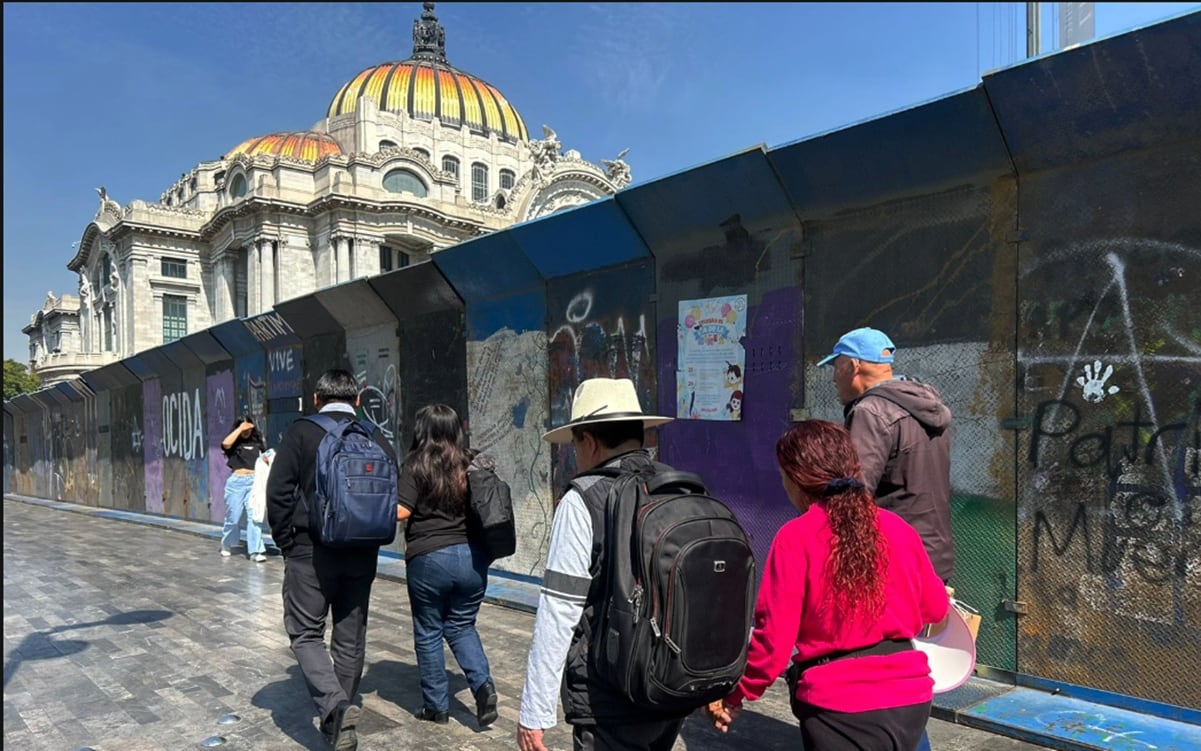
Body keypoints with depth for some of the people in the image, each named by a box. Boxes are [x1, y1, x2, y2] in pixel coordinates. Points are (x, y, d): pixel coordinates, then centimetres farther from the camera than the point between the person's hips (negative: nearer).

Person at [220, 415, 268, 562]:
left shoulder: (257, 442, 11)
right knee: (233, 516, 7)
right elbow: (225, 443, -18)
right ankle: (226, 545, 31)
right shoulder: (234, 443, 4)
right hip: (236, 481, -1)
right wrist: (240, 429, -13)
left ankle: (255, 551, -6)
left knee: (254, 516, -5)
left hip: (254, 481, 1)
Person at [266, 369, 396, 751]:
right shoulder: (379, 440, 4)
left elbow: (278, 493, -9)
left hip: (312, 551, -3)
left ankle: (334, 705, -14)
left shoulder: (301, 432, -5)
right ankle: (342, 714, 26)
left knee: (305, 633, 6)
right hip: (362, 555, 4)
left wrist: (287, 543, 1)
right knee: (351, 639, 14)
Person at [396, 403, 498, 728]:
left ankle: (437, 706, 20)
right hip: (472, 556, 4)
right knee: (462, 627, 19)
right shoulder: (471, 464, 6)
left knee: (428, 633, 12)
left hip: (429, 558, -4)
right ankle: (483, 684, -1)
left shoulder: (418, 465, -6)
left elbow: (401, 511, -11)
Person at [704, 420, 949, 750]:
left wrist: (735, 695, 1)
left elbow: (774, 636, -12)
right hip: (910, 697, 6)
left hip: (840, 706, -5)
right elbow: (935, 608, 14)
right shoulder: (898, 528, 1)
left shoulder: (796, 537, -13)